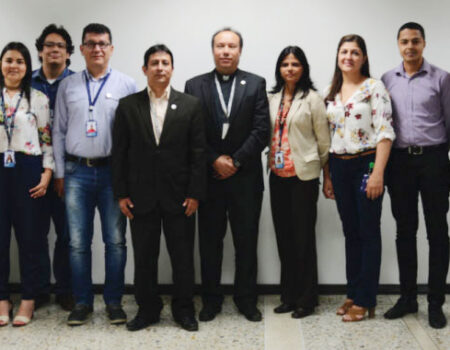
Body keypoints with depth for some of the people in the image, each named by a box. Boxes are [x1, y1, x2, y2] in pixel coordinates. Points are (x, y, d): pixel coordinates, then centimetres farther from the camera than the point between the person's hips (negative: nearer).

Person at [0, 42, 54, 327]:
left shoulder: (39, 99, 4)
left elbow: (47, 140, 3)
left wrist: (47, 174, -6)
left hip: (28, 170, -1)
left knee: (29, 234, 3)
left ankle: (28, 300, 14)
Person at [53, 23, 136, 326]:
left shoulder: (126, 85, 2)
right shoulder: (68, 86, 9)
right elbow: (59, 131, 11)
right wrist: (60, 173, 7)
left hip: (113, 171, -1)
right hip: (77, 171, 2)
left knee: (116, 241, 4)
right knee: (78, 242, 4)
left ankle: (114, 301, 16)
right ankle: (82, 302, 17)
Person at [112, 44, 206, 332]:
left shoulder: (191, 105, 2)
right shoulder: (128, 106, 4)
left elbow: (198, 152, -1)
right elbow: (119, 152, 4)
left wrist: (195, 193, -6)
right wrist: (121, 193, -1)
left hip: (179, 197, -1)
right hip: (141, 197, 1)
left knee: (183, 257, 7)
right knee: (144, 257, 10)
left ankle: (184, 309, 23)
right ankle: (148, 309, 25)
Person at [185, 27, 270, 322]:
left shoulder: (256, 84, 4)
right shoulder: (195, 86, 5)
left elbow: (262, 130, -3)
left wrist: (236, 161, -10)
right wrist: (215, 161, -10)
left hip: (245, 176, 0)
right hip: (209, 176, 1)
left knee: (247, 241, 6)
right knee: (210, 241, 8)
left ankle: (246, 300, 19)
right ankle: (211, 300, 20)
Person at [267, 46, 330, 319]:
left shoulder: (312, 98, -5)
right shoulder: (272, 98, 9)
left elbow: (323, 138, -2)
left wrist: (325, 168, 5)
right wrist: (272, 161, 11)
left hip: (304, 176, -5)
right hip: (278, 175, 5)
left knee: (303, 236, 0)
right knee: (284, 235, 10)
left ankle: (306, 299, 12)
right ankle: (289, 296, 22)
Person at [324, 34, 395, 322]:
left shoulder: (374, 88, -5)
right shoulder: (331, 93, 12)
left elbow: (385, 132, -12)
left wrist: (378, 173, -18)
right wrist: (328, 177, 12)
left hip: (366, 164, -5)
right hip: (340, 167, 6)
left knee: (368, 232, 0)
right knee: (350, 232, 12)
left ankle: (366, 301, 9)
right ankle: (353, 294, 22)